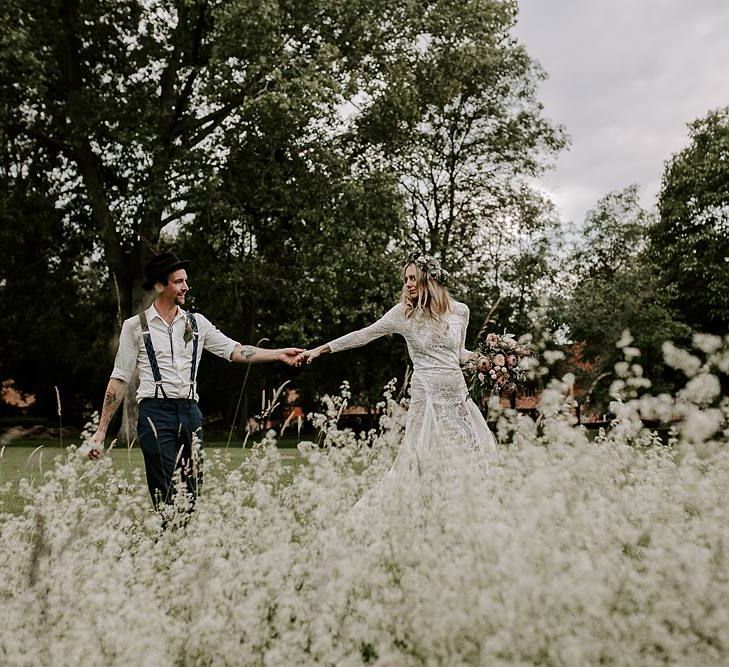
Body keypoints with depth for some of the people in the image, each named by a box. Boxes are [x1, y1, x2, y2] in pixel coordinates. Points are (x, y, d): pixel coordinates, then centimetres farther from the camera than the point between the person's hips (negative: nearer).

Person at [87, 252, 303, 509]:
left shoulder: (196, 322, 14)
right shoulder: (135, 326, 5)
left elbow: (233, 350, 6)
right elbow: (119, 379, 5)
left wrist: (279, 354, -7)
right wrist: (100, 432, 2)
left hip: (190, 412, 4)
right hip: (156, 413, -4)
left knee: (190, 495, 3)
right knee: (167, 496, -11)